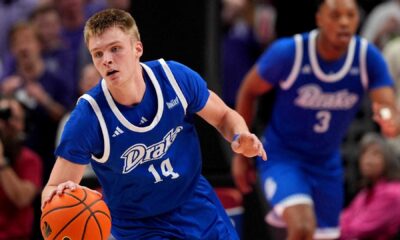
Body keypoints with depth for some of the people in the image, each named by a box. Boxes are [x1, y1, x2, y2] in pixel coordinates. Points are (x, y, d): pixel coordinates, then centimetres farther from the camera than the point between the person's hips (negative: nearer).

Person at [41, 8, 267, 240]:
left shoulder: (176, 77, -16)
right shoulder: (87, 118, -25)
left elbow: (224, 116, 2)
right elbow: (52, 191, -21)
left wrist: (240, 137, -20)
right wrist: (57, 195, -45)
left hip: (199, 209, 4)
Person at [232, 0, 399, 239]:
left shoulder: (368, 57, -16)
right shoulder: (288, 52, -22)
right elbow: (248, 91, -5)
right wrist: (241, 154, 0)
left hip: (327, 163, 5)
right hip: (282, 155, -5)